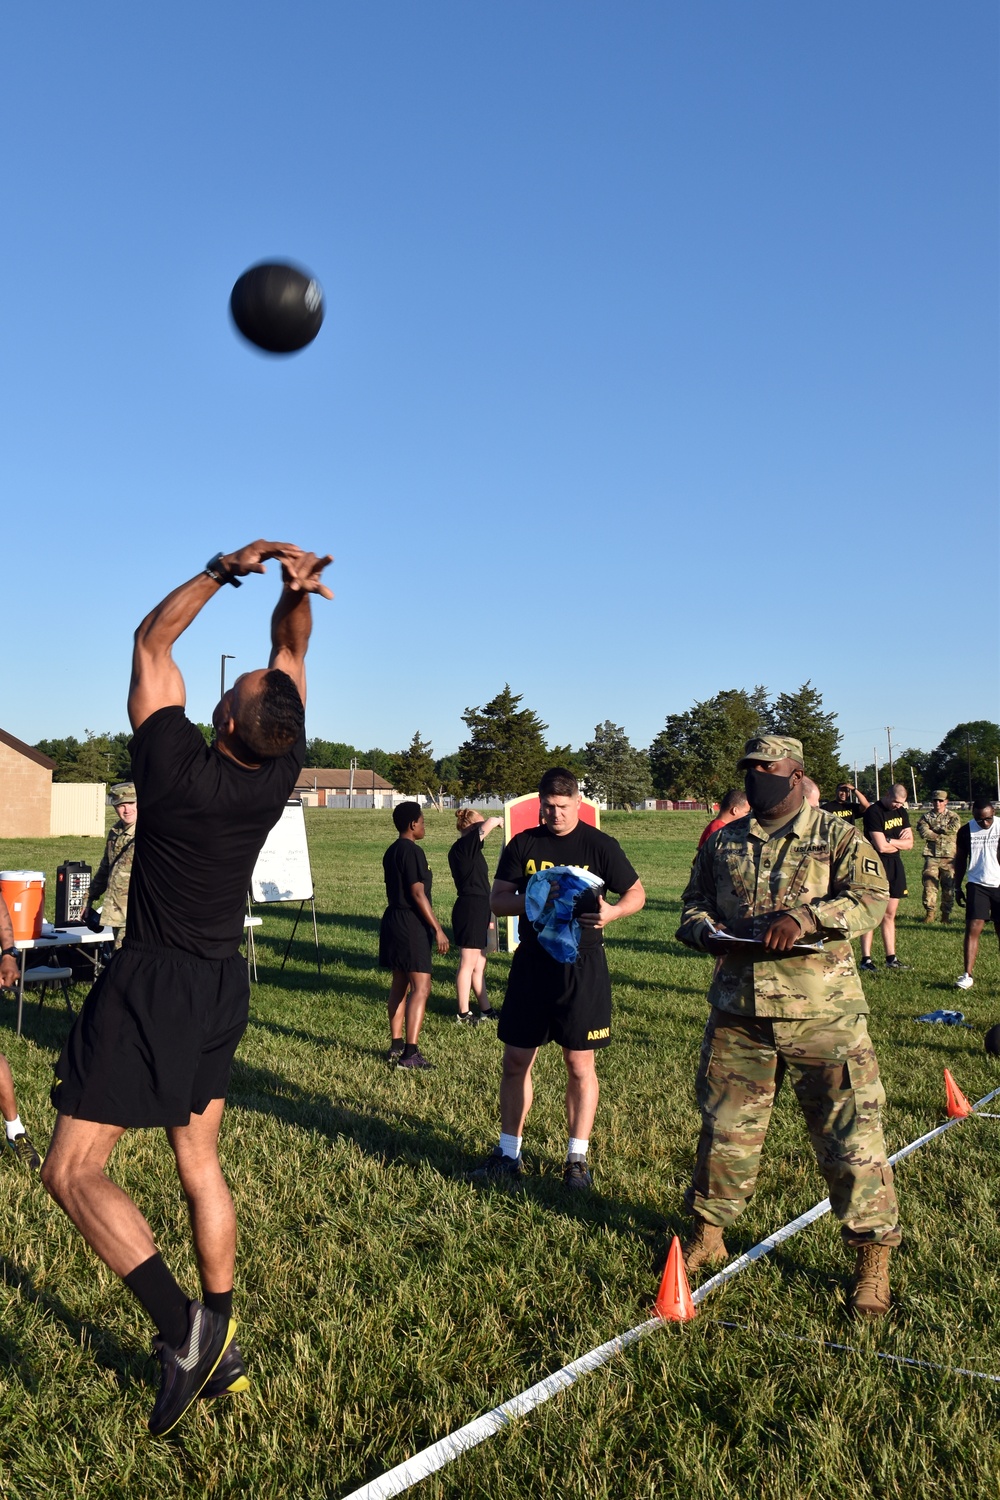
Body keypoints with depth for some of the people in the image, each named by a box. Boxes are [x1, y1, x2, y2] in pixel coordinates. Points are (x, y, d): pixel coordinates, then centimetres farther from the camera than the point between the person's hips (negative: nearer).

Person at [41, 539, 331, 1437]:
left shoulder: (176, 765, -21)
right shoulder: (280, 773, -9)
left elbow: (152, 639, -10)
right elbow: (290, 651, 1)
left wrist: (227, 569, -15)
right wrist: (297, 591, -15)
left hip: (151, 987, -6)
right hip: (222, 986, 7)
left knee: (73, 1171, -2)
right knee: (199, 1165, 17)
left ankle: (184, 1331, -14)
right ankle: (221, 1351, 22)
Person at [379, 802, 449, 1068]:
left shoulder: (391, 851, 13)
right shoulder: (412, 852, -16)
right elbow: (418, 894, -19)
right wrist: (438, 929, -16)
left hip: (393, 920, 10)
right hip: (412, 924, -10)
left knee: (400, 984, 16)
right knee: (421, 987, -10)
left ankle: (396, 1046, 21)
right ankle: (410, 1053, -14)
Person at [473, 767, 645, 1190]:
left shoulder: (600, 845, -3)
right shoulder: (523, 845, 4)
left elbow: (636, 894, 4)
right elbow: (497, 900, 3)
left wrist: (611, 912, -18)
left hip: (582, 966, -3)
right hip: (532, 963, 3)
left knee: (580, 1064, 4)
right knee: (516, 1060, 7)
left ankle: (577, 1159, 16)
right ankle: (508, 1154, 21)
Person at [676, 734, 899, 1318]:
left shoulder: (838, 838, 0)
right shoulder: (722, 844, 12)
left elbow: (873, 898, -13)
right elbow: (693, 903, 18)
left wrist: (803, 917, -25)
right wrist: (705, 930, -6)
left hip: (822, 1013, -3)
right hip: (739, 1012, 4)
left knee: (850, 1133, 0)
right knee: (726, 1129, 12)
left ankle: (873, 1257, 15)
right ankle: (708, 1232, 32)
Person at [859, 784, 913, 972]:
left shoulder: (901, 812, 11)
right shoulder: (874, 812, -14)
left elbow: (910, 843, 7)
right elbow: (881, 847, -20)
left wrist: (889, 841, -9)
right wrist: (899, 843, -3)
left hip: (895, 866, 7)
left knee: (890, 914, 11)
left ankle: (891, 958, 15)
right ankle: (866, 959, -2)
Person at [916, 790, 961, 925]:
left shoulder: (953, 816, 8)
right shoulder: (926, 817, 10)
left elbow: (954, 828, -14)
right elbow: (924, 832, -8)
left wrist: (934, 829, -6)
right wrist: (942, 834, -11)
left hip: (949, 857, 0)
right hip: (931, 856, 0)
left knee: (948, 887, 3)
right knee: (929, 885, -6)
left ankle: (946, 914, 13)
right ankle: (929, 912, 2)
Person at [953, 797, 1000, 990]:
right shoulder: (966, 831, -1)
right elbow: (960, 859, 10)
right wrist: (957, 887, 11)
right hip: (977, 885, 0)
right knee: (973, 928, -10)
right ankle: (967, 975, -10)